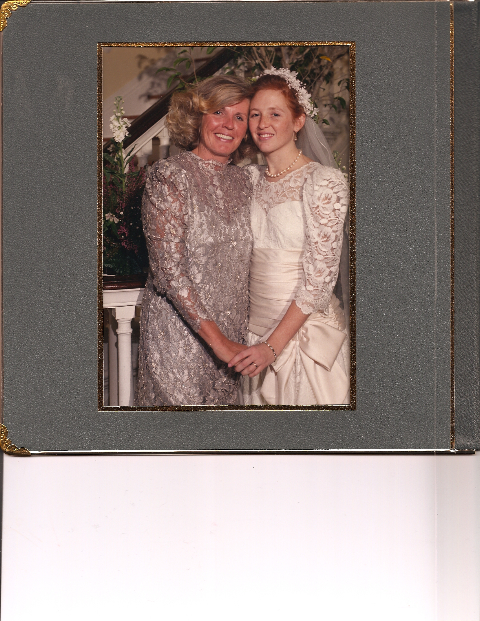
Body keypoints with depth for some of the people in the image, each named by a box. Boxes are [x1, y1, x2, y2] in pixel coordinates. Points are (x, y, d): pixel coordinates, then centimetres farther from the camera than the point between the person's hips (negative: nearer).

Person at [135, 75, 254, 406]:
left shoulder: (243, 180, 9)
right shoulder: (169, 175, -11)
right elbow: (168, 270, -17)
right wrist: (216, 338, -20)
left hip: (233, 335, 6)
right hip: (179, 330, -6)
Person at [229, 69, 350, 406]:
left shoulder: (325, 181, -11)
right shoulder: (250, 179, 7)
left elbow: (319, 277, -15)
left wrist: (273, 344, -19)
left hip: (304, 327, -5)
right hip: (255, 327, 5)